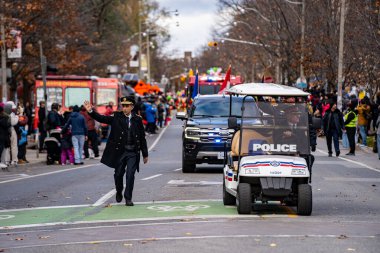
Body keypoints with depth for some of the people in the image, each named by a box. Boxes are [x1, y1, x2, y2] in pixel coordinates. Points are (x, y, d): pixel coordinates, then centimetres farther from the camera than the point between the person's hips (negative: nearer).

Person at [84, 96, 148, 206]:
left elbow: (142, 138, 7)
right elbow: (102, 118, -9)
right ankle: (119, 192, 36)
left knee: (130, 175, -7)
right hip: (119, 151, 0)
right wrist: (91, 111, -27)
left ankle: (128, 198, 3)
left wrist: (145, 154, 9)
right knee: (118, 174, 10)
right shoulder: (116, 117, 0)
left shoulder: (137, 120, 3)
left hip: (133, 152, 0)